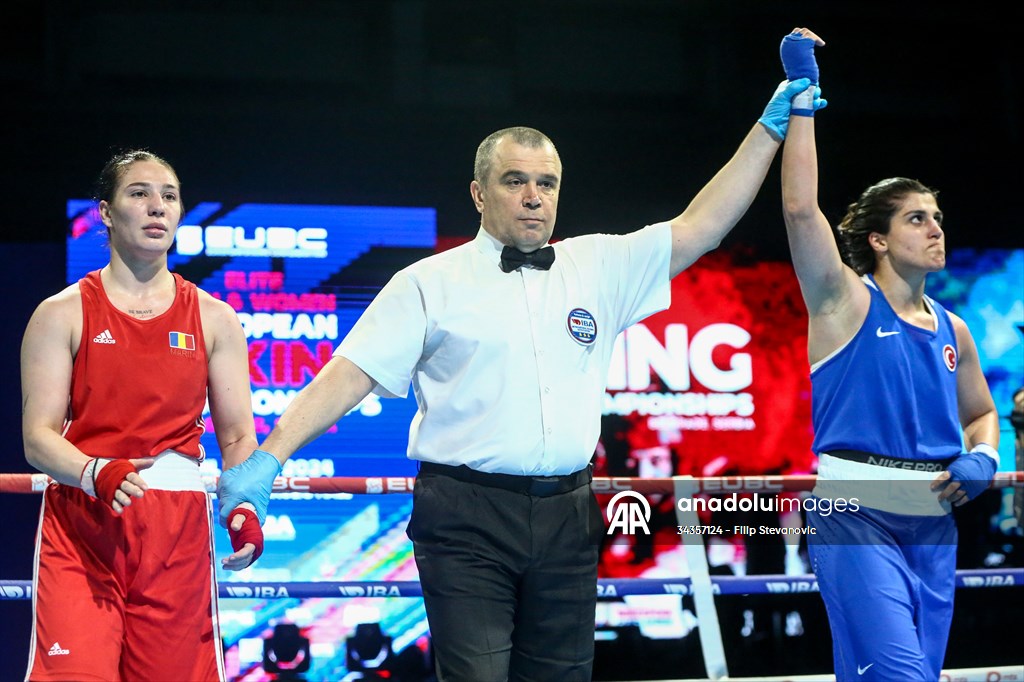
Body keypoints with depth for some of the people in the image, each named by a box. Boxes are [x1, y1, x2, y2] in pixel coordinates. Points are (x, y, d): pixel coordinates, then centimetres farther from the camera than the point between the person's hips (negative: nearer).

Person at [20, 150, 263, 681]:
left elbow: (237, 436, 9)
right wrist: (98, 474, -23)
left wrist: (244, 507, -11)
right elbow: (39, 436, -2)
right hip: (81, 526, -2)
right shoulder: (63, 314, 5)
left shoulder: (214, 319, 11)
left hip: (178, 534, 2)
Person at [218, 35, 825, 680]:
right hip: (466, 517, -4)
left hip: (567, 514, 4)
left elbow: (700, 227, 10)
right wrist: (267, 459, -15)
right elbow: (351, 373, -4)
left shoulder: (600, 267, 12)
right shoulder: (431, 283, 2)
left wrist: (772, 127, 5)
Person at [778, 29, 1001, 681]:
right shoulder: (847, 302, -3)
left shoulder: (952, 330, 14)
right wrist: (803, 92, -18)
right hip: (856, 514, -6)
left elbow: (982, 413, 28)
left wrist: (982, 458, 4)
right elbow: (801, 208, -17)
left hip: (933, 519, 6)